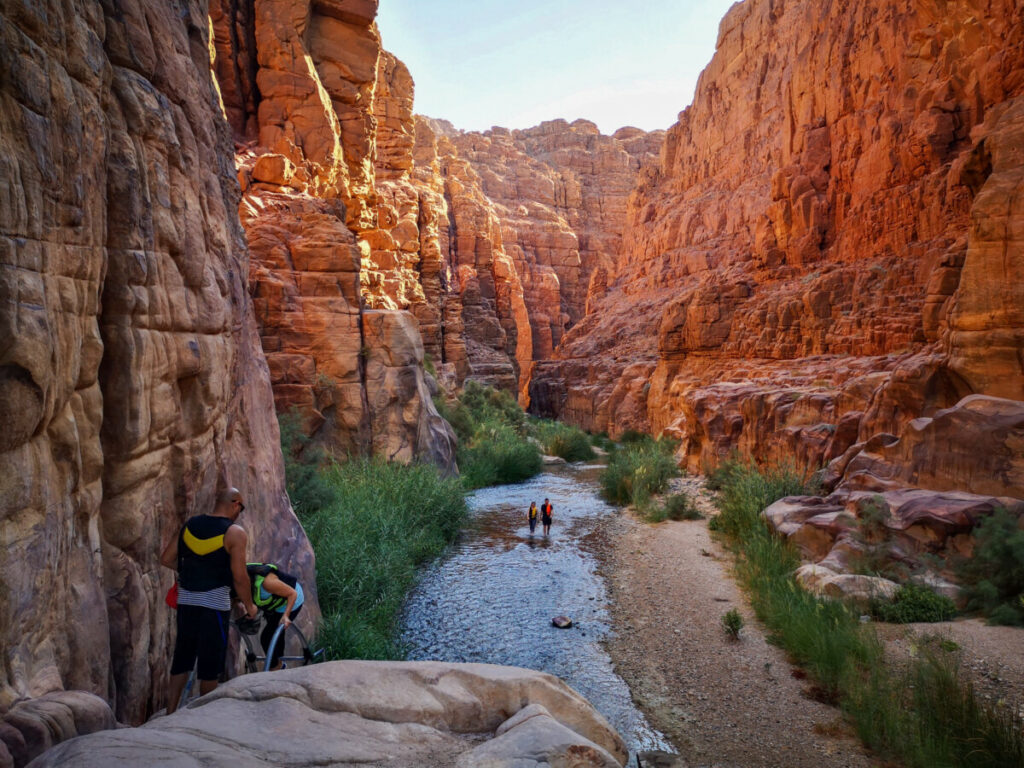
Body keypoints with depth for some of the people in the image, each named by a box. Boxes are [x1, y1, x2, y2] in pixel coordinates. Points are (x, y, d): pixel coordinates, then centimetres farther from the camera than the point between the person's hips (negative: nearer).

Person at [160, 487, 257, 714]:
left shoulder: (189, 524, 8)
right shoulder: (235, 532, -10)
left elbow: (166, 559, 11)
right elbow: (239, 577, -12)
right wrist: (250, 606, 1)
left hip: (186, 600, 6)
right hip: (215, 602, -6)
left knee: (182, 658, 16)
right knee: (211, 662, 6)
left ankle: (170, 714, 19)